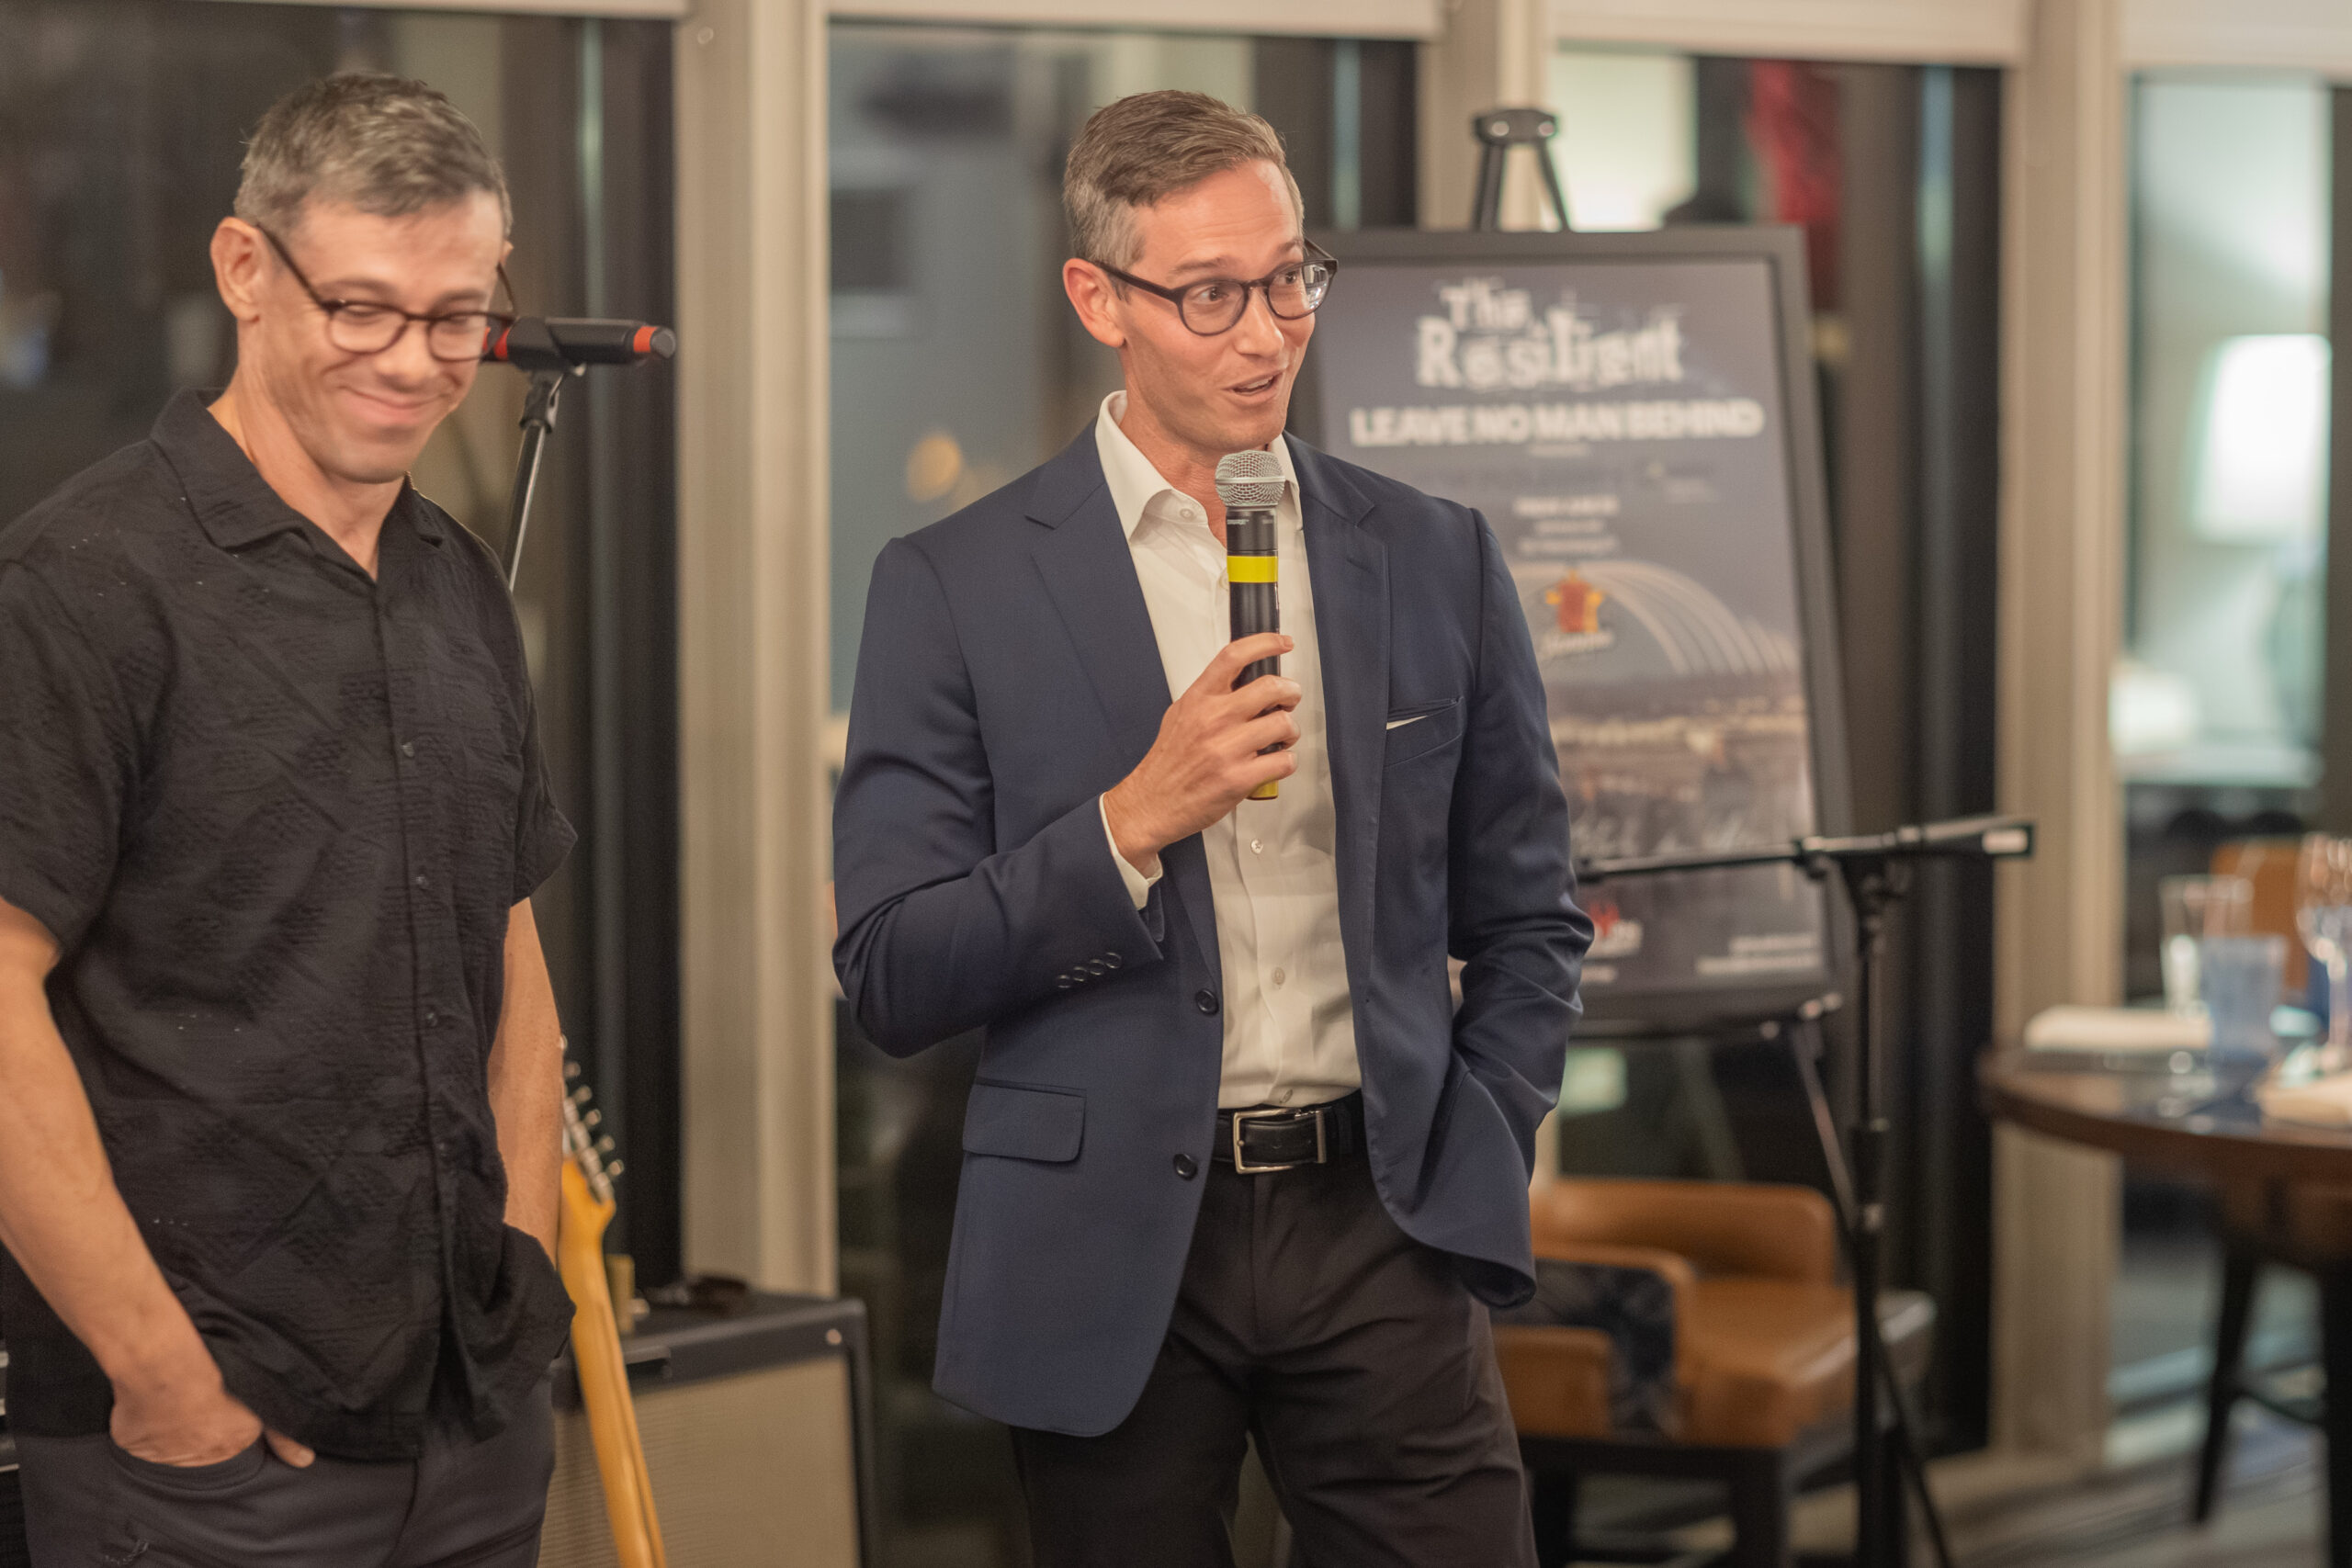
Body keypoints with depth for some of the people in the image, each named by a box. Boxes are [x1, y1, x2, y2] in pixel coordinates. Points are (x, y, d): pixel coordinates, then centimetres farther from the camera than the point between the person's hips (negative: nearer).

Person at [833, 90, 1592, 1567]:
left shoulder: (1433, 559, 7)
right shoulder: (956, 587, -1)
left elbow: (1528, 920, 15)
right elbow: (892, 980, -5)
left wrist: (1472, 1170, 3)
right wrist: (1133, 820, -16)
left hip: (1378, 1228, 2)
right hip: (1110, 1258, -1)